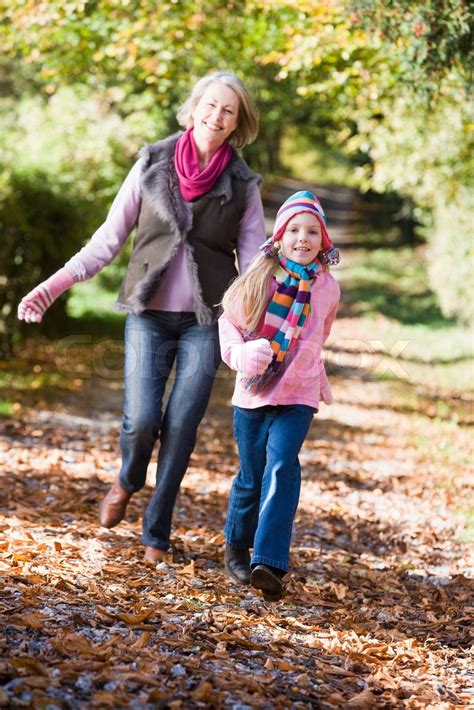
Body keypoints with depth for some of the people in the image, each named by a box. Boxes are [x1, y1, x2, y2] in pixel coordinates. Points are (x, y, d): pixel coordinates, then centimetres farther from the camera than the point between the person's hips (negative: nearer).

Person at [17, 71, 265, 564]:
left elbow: (254, 263, 2)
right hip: (149, 314, 0)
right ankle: (128, 481, 24)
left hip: (205, 321, 0)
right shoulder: (153, 163, 1)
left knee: (180, 427, -3)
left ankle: (156, 533, 14)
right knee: (141, 420, -12)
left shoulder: (242, 184, 2)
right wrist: (54, 285, -4)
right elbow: (109, 237, 4)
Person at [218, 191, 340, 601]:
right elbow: (229, 321, 3)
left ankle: (269, 563, -24)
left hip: (298, 397, 0)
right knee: (251, 478, 9)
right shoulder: (260, 277, -5)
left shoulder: (327, 287, 1)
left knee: (281, 469, -18)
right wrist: (240, 354, -15)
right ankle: (237, 547, 33)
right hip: (253, 393, 0)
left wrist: (321, 381, 23)